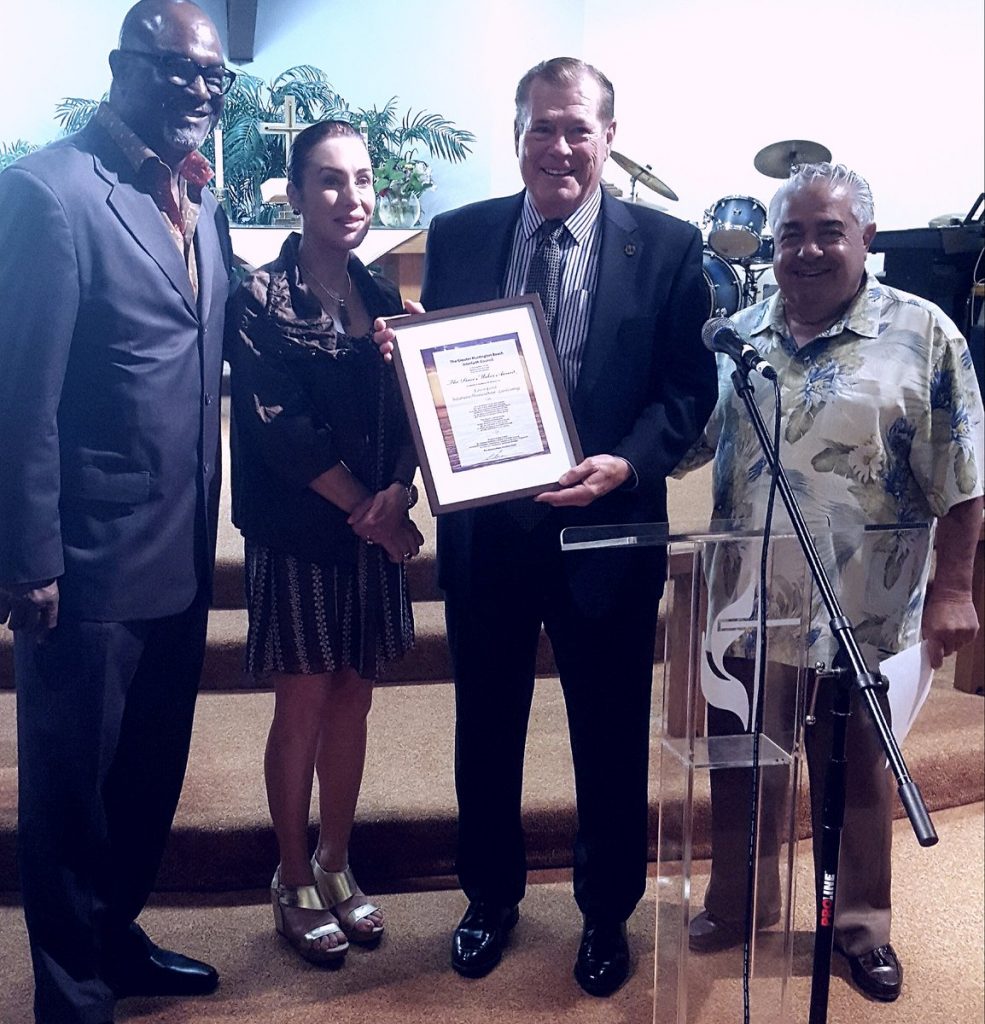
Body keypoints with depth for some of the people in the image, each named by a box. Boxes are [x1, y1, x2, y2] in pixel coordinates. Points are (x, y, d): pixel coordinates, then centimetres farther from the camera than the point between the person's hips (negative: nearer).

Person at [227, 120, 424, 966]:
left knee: (352, 702, 12)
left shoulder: (382, 299, 8)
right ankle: (294, 881, 21)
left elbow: (410, 418, 3)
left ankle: (336, 866, 28)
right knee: (303, 708, 4)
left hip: (374, 532, 5)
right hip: (297, 537, -5)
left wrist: (397, 494, -16)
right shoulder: (262, 299, -9)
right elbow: (277, 427, -15)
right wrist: (366, 509, -13)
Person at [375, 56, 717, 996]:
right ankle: (491, 895, 41)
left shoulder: (667, 245, -4)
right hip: (484, 529, 2)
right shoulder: (457, 237, 2)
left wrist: (626, 465, -21)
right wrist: (402, 351, -16)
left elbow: (690, 387, -5)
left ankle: (606, 912, 37)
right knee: (485, 727, 17)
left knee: (611, 737, 13)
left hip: (605, 529, -1)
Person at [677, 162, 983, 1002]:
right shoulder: (739, 335, 5)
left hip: (856, 612, -4)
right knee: (739, 758, 17)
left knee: (854, 769, 13)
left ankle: (862, 920, 34)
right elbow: (693, 439, 13)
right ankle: (738, 901, 38)